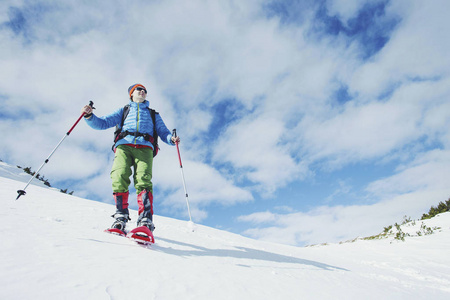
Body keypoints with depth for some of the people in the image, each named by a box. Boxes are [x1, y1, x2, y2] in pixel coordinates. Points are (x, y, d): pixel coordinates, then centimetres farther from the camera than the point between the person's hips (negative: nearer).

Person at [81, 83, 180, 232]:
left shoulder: (153, 115, 35)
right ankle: (121, 216, -19)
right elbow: (102, 123, 24)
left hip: (144, 147, -1)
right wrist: (89, 116, 3)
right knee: (119, 176, -27)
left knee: (143, 179, -27)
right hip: (124, 144, 1)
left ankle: (145, 220, -36)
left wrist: (171, 139, 1)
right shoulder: (123, 111, 33)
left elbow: (163, 132, 25)